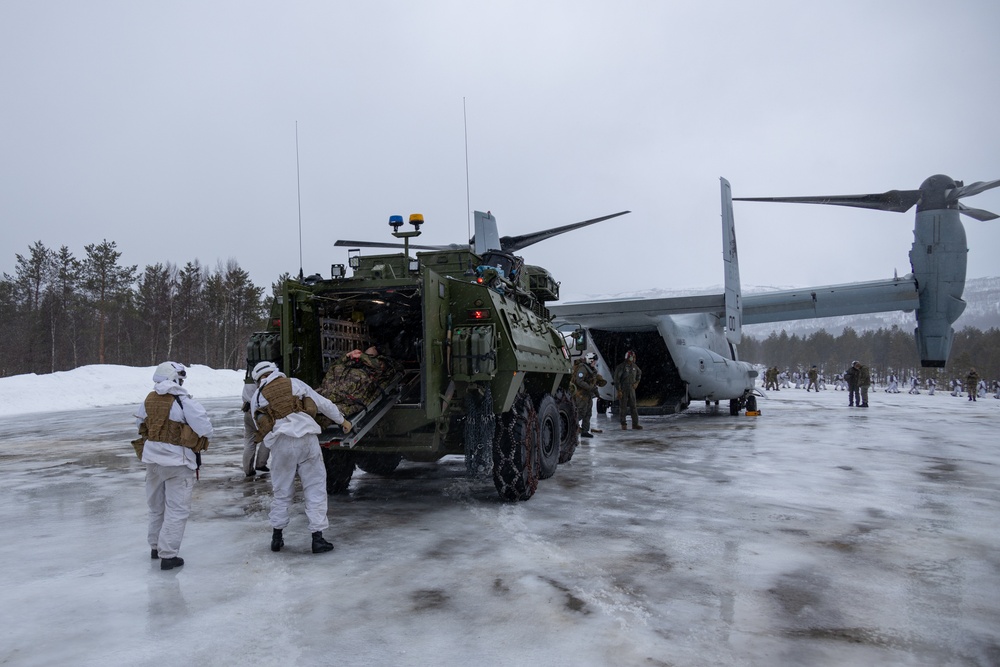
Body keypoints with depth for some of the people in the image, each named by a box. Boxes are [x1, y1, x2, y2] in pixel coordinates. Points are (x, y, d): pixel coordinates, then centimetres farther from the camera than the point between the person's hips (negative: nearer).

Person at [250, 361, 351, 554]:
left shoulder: (256, 397, 15)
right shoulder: (294, 383, 15)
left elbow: (258, 426, 19)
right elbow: (323, 404, 18)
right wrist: (342, 420, 29)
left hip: (280, 443, 1)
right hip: (307, 438, -1)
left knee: (281, 491, 16)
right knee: (315, 488, 5)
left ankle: (277, 537, 22)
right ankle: (317, 538, 4)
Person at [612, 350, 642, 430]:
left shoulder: (634, 366, 2)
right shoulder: (621, 367, -16)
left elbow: (639, 373, 23)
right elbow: (616, 378, -16)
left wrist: (637, 383, 10)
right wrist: (618, 390, -18)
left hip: (631, 389, 5)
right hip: (622, 390, -5)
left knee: (633, 406, 0)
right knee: (623, 407, 3)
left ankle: (635, 424, 3)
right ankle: (623, 424, 16)